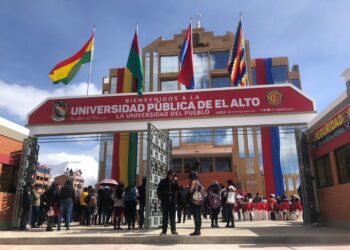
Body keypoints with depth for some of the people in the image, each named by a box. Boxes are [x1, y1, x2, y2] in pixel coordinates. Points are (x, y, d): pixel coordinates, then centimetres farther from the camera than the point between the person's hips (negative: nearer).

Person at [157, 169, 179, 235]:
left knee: (172, 216, 6)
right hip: (165, 202, -2)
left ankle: (173, 230, 12)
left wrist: (175, 182, -12)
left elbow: (177, 189, -7)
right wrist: (161, 198, -9)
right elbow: (159, 191, -1)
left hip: (173, 202, 2)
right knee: (165, 216, 6)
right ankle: (164, 230, 11)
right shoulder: (163, 181, -1)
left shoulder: (174, 182, 6)